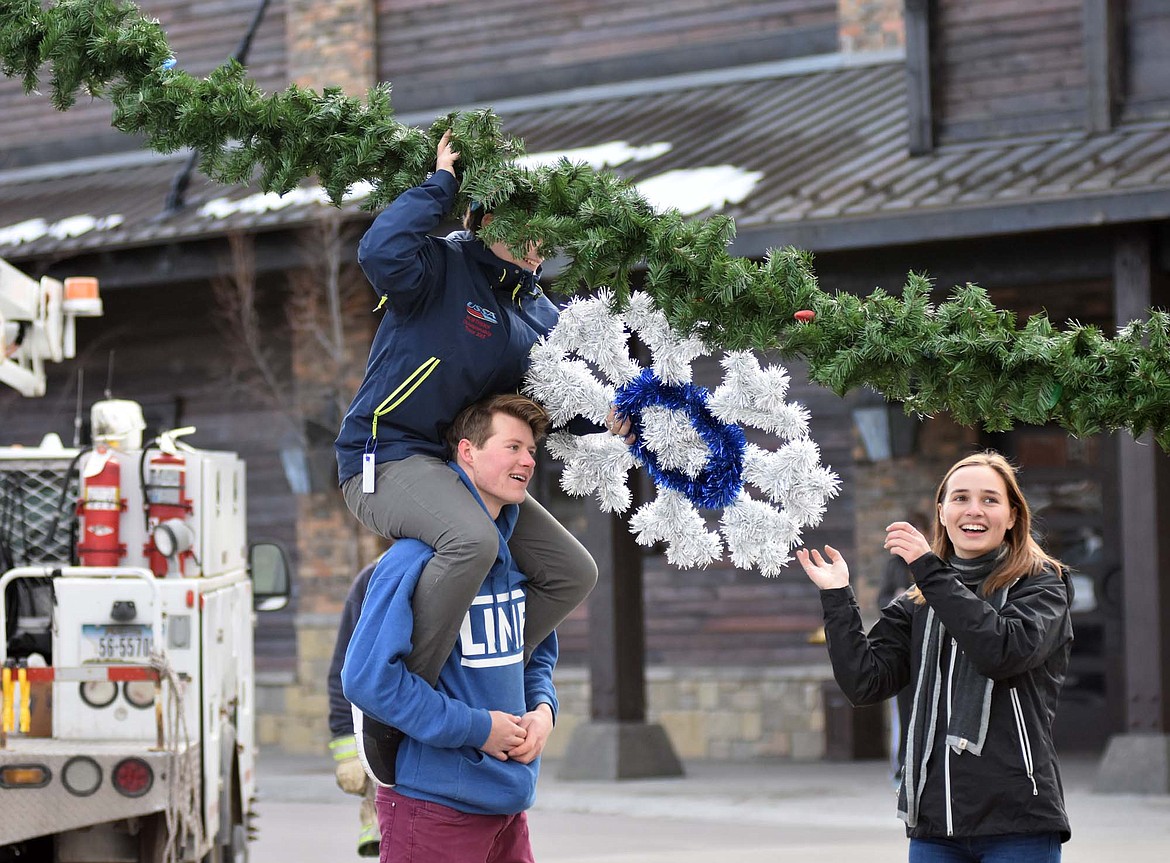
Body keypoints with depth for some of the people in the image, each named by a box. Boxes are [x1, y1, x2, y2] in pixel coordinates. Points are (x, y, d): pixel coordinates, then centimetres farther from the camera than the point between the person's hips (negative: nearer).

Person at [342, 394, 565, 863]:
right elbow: (367, 677, -23)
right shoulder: (417, 558, -17)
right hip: (434, 802, -8)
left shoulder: (517, 556, 10)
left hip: (509, 802, 8)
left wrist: (542, 708, 2)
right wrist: (476, 728, -18)